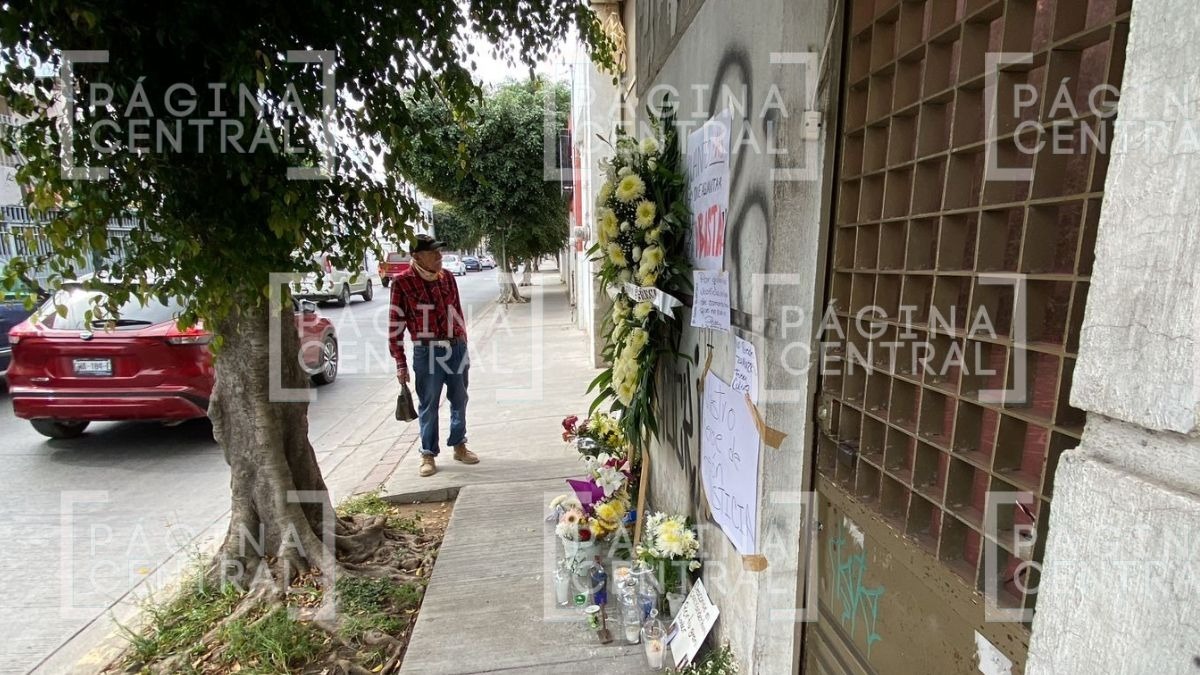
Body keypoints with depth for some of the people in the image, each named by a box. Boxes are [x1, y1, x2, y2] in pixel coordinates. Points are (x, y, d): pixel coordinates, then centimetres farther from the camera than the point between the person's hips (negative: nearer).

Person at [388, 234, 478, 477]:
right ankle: (429, 454, 22)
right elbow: (395, 324, -6)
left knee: (459, 400, 13)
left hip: (456, 348, 4)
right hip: (427, 352, -4)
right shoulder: (403, 282, -7)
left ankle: (459, 445, 30)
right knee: (428, 405, 7)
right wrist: (400, 363, -8)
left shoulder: (447, 278, 6)